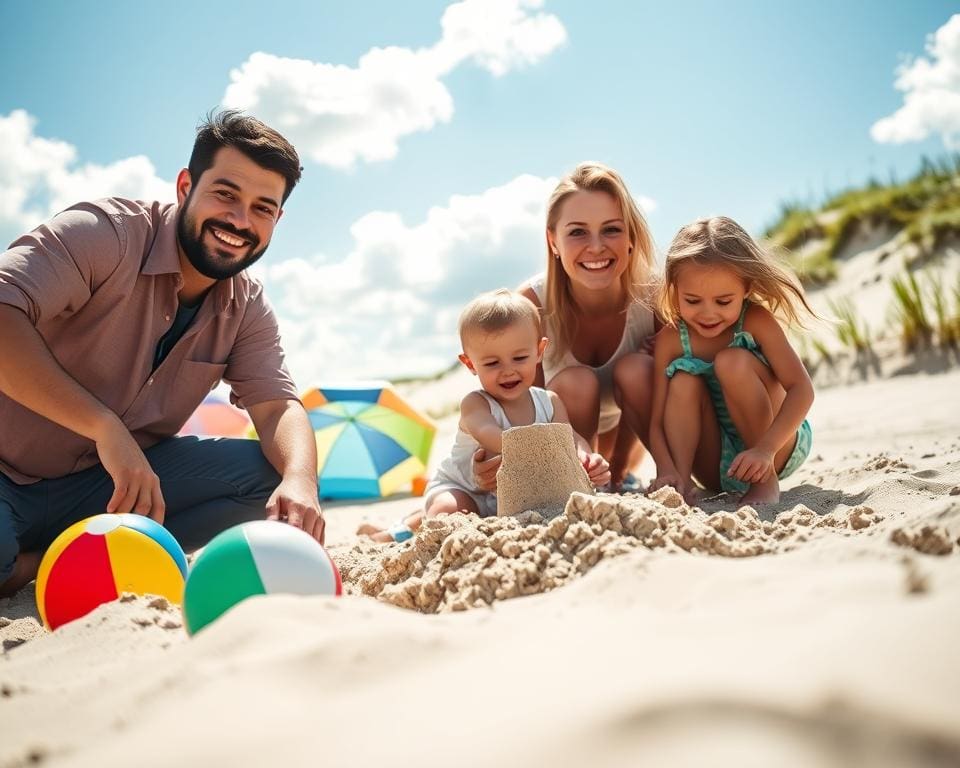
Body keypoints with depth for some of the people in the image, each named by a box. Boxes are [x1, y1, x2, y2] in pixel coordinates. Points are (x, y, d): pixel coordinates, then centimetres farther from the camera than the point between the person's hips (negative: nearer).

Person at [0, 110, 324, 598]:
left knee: (271, 473, -15)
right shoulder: (106, 233, -15)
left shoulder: (247, 308, 3)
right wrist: (107, 427, -35)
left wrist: (301, 483, -28)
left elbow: (276, 405, -5)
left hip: (103, 485, 7)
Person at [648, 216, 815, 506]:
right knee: (684, 380, -21)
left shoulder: (756, 322, -17)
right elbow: (658, 422, -14)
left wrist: (765, 448, -38)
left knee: (731, 361, -26)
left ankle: (766, 482, -15)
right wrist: (667, 470, -34)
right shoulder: (670, 341, -11)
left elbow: (801, 388, -23)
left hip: (779, 445, -2)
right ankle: (683, 483, -28)